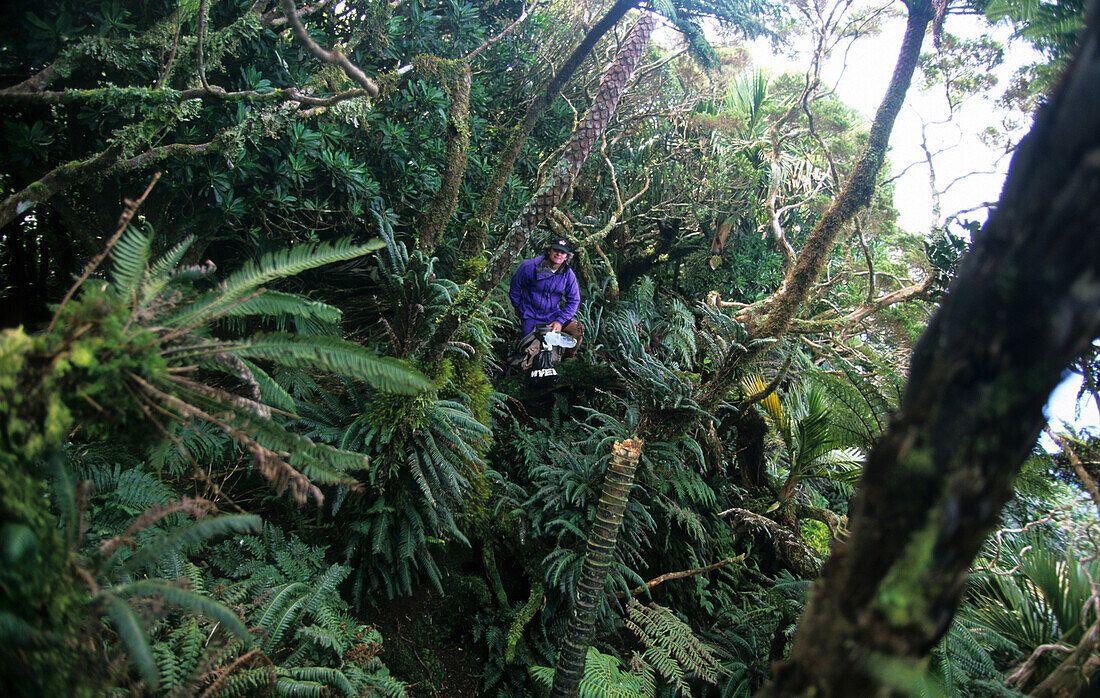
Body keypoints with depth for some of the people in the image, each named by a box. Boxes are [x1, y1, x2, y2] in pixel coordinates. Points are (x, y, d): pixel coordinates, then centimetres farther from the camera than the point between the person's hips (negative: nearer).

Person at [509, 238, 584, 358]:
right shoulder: (530, 267, -15)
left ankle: (565, 360, 6)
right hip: (531, 316, -2)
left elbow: (573, 301, -5)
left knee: (577, 330, -19)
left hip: (553, 315, 2)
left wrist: (560, 321, -15)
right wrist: (517, 307, 11)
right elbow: (515, 286, 2)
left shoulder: (569, 275, -8)